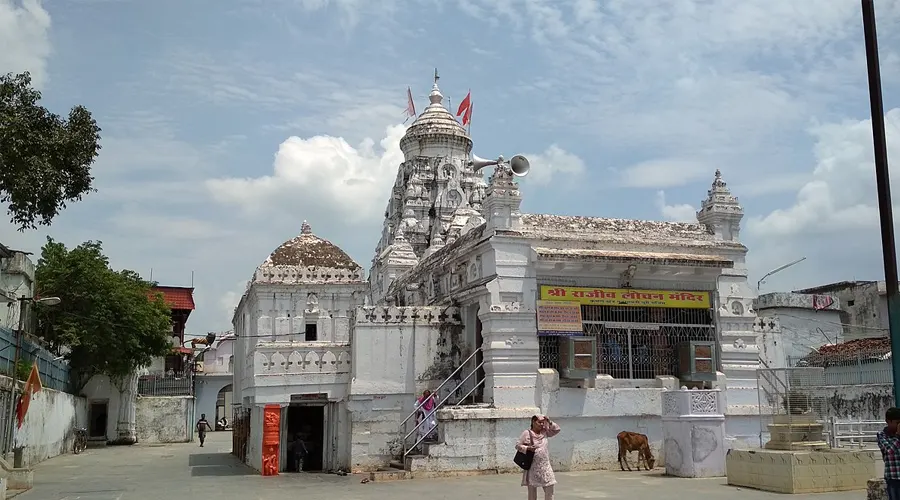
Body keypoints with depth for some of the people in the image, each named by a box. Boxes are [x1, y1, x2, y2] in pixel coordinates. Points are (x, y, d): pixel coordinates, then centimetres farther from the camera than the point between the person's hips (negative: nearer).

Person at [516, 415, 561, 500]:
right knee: (532, 490, 5)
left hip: (545, 466, 4)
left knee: (549, 489, 1)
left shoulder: (545, 432, 7)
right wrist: (528, 448, -23)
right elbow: (518, 446, -7)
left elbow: (557, 429, 14)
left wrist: (549, 422, 0)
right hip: (533, 467, -4)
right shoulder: (527, 433, -7)